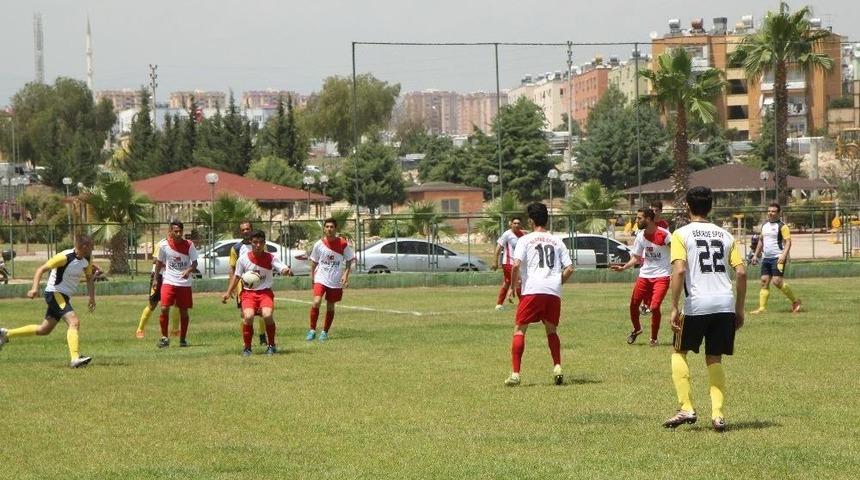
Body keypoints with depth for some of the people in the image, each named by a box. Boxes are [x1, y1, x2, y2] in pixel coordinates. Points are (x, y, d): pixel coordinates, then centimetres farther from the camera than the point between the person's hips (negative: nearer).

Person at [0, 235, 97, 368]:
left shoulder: (87, 259, 1)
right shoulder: (65, 257, -21)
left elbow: (89, 278, 17)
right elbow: (41, 269, -17)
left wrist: (91, 296, 3)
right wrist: (35, 288, -29)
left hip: (64, 297, 9)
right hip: (55, 293, -9)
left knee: (44, 330, 18)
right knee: (74, 322, -26)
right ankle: (75, 359, -38)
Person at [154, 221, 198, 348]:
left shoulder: (189, 245, -6)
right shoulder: (163, 244, -4)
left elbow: (194, 263, -4)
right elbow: (159, 262, 11)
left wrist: (188, 270, -24)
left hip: (185, 283, 0)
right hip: (169, 281, 0)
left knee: (184, 311, 6)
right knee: (164, 309, -13)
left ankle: (183, 338, 20)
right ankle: (164, 338, -1)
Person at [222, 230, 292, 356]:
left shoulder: (270, 258, -4)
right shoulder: (243, 259, -1)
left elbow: (283, 268, -14)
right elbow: (236, 276, 11)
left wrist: (287, 271, -38)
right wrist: (228, 292, 5)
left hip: (265, 292, -1)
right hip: (248, 292, 1)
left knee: (267, 315, -26)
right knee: (248, 316, -25)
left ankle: (271, 345, -2)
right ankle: (247, 347, -4)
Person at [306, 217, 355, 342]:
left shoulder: (342, 244, -6)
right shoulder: (319, 244, -2)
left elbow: (349, 260, 3)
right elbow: (314, 261, 11)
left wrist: (346, 274, -10)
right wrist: (312, 275, 10)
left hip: (336, 280, 0)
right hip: (321, 278, 0)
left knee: (330, 307, 8)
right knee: (316, 302, -19)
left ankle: (325, 332, 23)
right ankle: (312, 330, -7)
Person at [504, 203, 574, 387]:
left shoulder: (525, 239, 5)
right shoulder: (557, 241, 16)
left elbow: (516, 265, -8)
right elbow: (569, 269, 10)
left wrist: (513, 286, 5)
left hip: (532, 290, -4)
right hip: (554, 292, 4)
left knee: (519, 329, 2)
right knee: (551, 330, 20)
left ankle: (515, 373, -8)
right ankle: (557, 368, 5)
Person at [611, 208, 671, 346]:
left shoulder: (663, 234, -16)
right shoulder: (640, 236, 4)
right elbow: (636, 258, 12)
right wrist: (623, 267, -3)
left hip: (661, 276, -6)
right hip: (645, 275, 6)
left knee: (654, 307, -16)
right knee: (633, 304, 5)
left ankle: (654, 338, 5)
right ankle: (636, 329, 34)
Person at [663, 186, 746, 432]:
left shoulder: (682, 234, 1)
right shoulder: (725, 235, 13)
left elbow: (679, 270, -13)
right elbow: (741, 273, 7)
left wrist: (674, 308, -10)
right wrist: (739, 309, 14)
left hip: (697, 304, -4)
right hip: (725, 304, 4)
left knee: (679, 353, 15)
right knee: (714, 359, 14)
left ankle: (686, 408, 3)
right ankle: (717, 414, 2)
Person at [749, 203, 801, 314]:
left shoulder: (782, 226, -8)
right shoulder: (764, 225, 15)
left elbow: (788, 241, -14)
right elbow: (761, 240, 26)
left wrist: (784, 256, -26)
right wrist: (756, 255, 22)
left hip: (778, 258, -7)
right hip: (766, 258, 7)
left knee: (777, 281, -15)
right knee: (764, 282, 2)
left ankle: (795, 301, 1)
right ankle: (762, 308, 2)